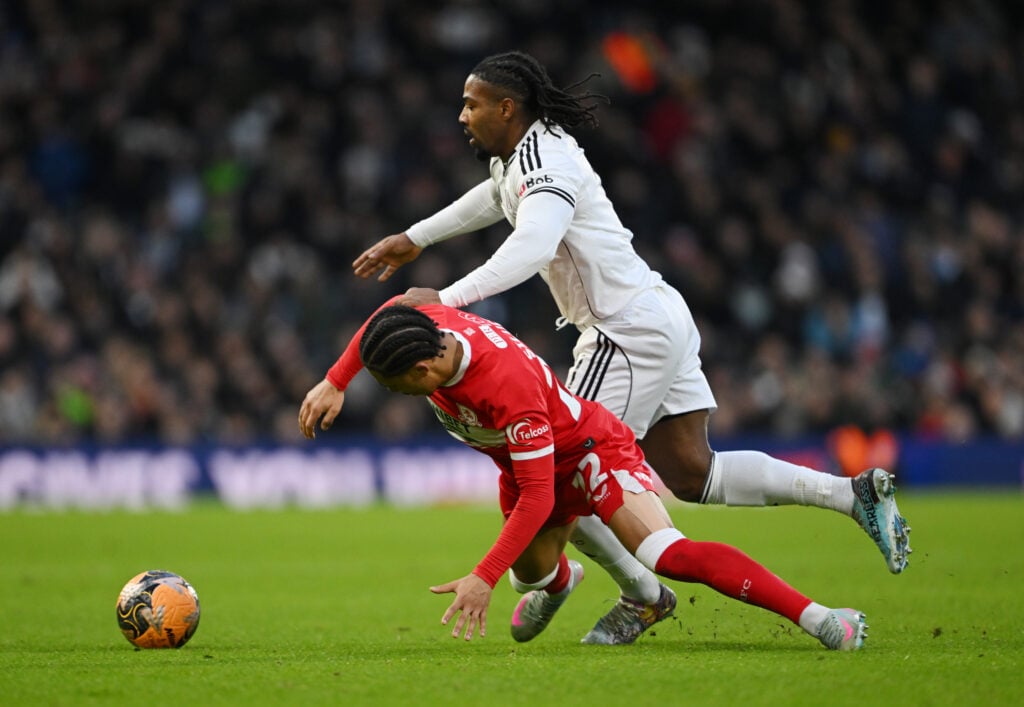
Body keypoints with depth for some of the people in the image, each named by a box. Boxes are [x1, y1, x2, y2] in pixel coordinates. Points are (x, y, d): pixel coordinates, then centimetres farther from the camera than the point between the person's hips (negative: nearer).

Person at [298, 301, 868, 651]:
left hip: (590, 451, -8)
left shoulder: (508, 388, -41)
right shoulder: (426, 324, -21)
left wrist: (484, 578, -36)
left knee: (669, 556, -26)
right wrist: (334, 384, 4)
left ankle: (814, 615, -28)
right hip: (527, 462, 8)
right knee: (531, 575, 10)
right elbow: (388, 311, 6)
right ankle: (558, 580, 51)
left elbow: (536, 498, -36)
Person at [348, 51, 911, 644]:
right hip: (659, 320, 10)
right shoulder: (520, 153, 11)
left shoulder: (545, 162, -19)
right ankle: (854, 492, 9)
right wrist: (414, 239, 39)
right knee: (692, 473, 9)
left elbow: (530, 249, -38)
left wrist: (446, 299, -44)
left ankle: (641, 595, 8)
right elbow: (495, 197, 36)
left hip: (632, 331, -10)